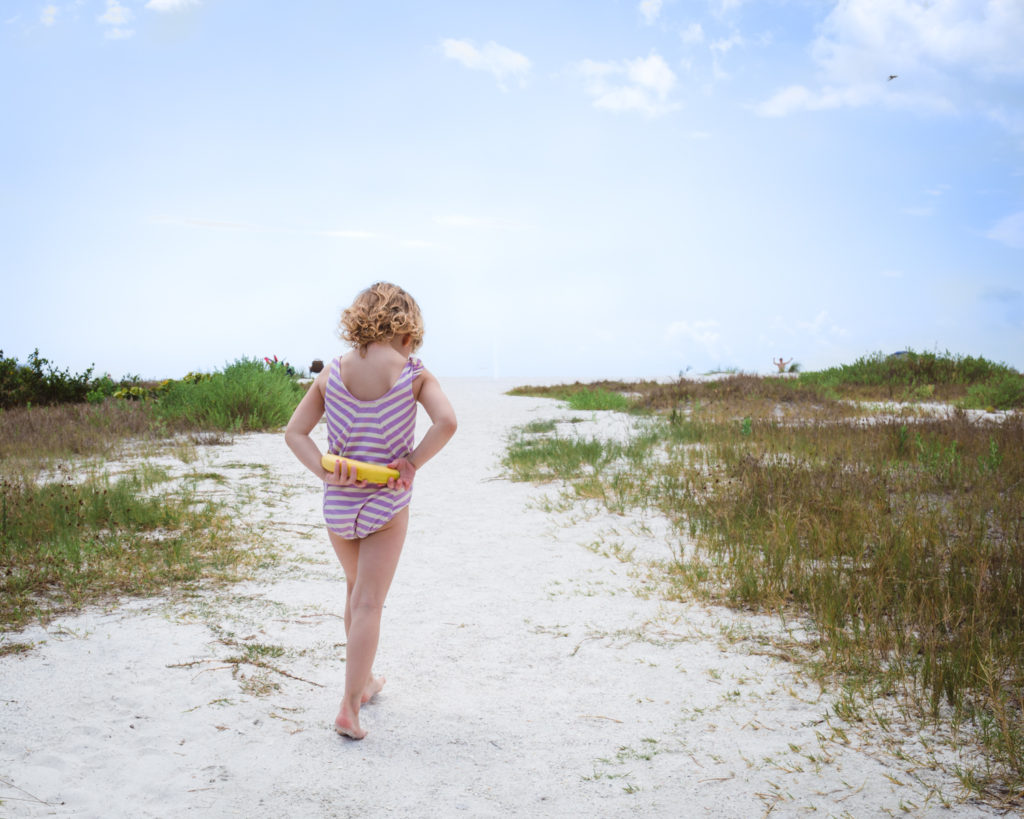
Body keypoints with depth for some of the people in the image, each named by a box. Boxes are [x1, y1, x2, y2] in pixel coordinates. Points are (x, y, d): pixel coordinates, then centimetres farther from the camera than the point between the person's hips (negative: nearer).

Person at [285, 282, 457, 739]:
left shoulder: (332, 374, -3)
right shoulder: (412, 374, -11)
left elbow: (295, 432, -4)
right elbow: (446, 421, -23)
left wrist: (324, 471, -12)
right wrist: (413, 463, -16)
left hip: (338, 502, 4)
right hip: (387, 503, -3)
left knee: (356, 590, 24)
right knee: (369, 603, 4)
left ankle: (363, 682, 38)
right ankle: (349, 707, 1)